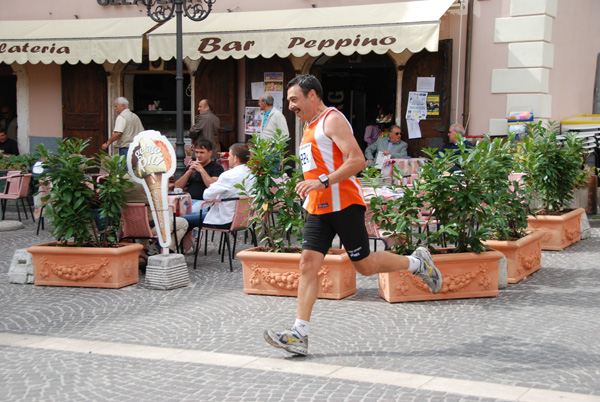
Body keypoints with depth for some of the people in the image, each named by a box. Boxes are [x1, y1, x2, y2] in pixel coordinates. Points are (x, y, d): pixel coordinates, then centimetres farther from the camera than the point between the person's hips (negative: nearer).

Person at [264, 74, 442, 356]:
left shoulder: (332, 119, -9)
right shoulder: (310, 127, 20)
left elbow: (357, 160, -20)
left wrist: (323, 182, -27)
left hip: (343, 203, -8)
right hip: (317, 208, 8)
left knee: (365, 265, -1)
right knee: (308, 263, -4)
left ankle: (417, 263, 23)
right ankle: (299, 335, -8)